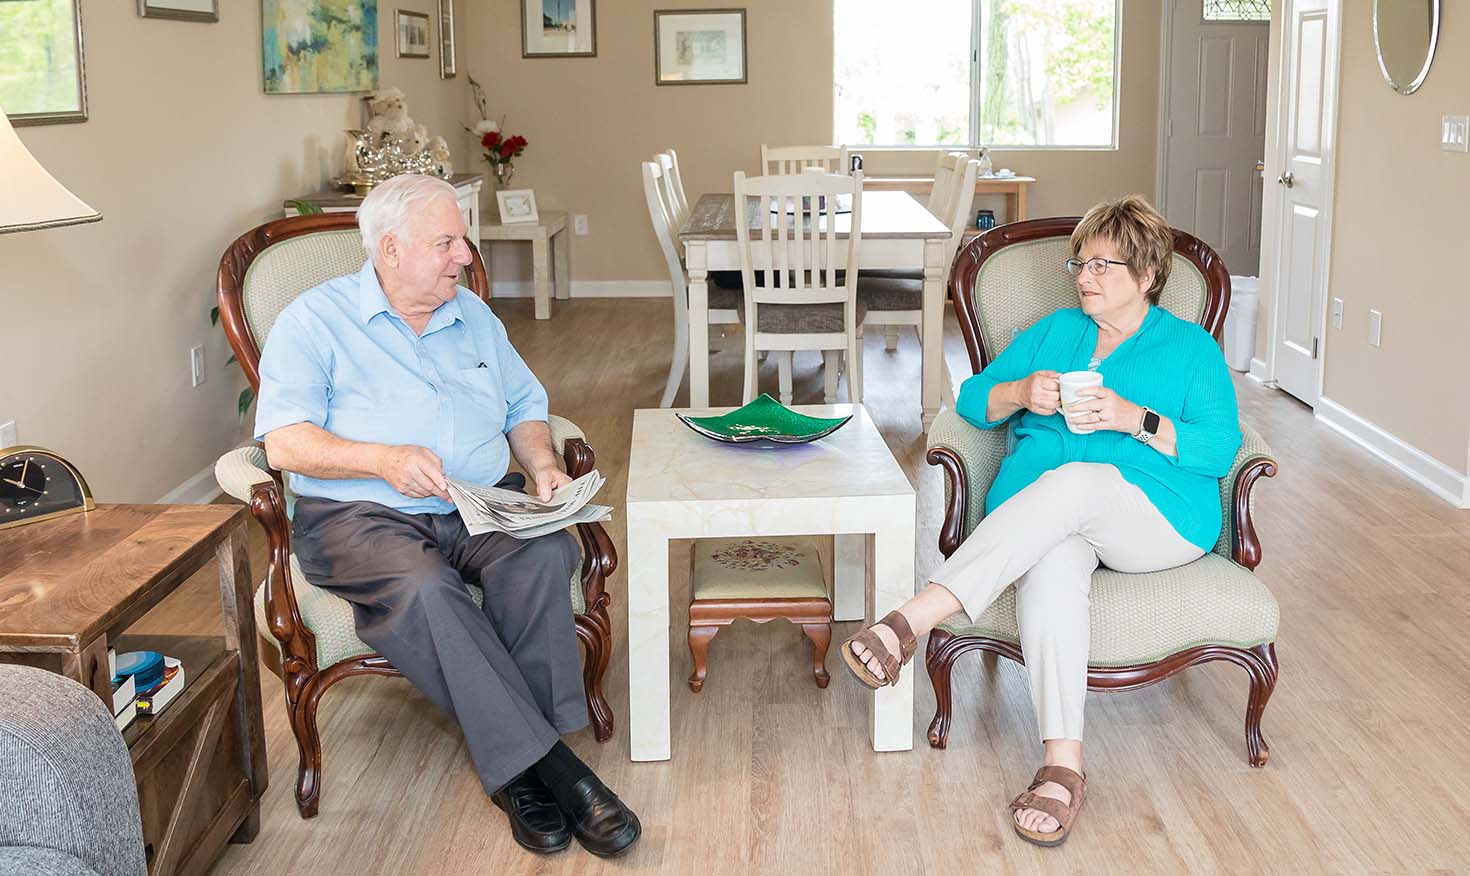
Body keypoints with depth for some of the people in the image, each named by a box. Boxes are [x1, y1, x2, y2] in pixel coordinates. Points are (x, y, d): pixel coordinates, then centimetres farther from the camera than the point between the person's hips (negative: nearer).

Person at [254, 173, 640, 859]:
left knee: (541, 555, -30)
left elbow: (524, 407, 26)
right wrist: (383, 459, -21)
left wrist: (542, 466, 4)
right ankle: (547, 763, -32)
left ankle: (518, 770, -28)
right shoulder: (315, 320, 4)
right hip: (359, 513, -4)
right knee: (422, 587, -37)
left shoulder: (473, 316, 21)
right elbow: (284, 443, -7)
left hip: (483, 505, 4)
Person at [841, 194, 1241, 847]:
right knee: (1051, 562, -37)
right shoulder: (1055, 331, 26)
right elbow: (972, 401, 18)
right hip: (1044, 514, 2)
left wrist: (1134, 418, -11)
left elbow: (1220, 450, 2)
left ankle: (912, 621, -48)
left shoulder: (1191, 347, 16)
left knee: (1075, 482, -38)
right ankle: (1062, 764, -44)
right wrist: (1022, 393, -4)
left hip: (1160, 518, -2)